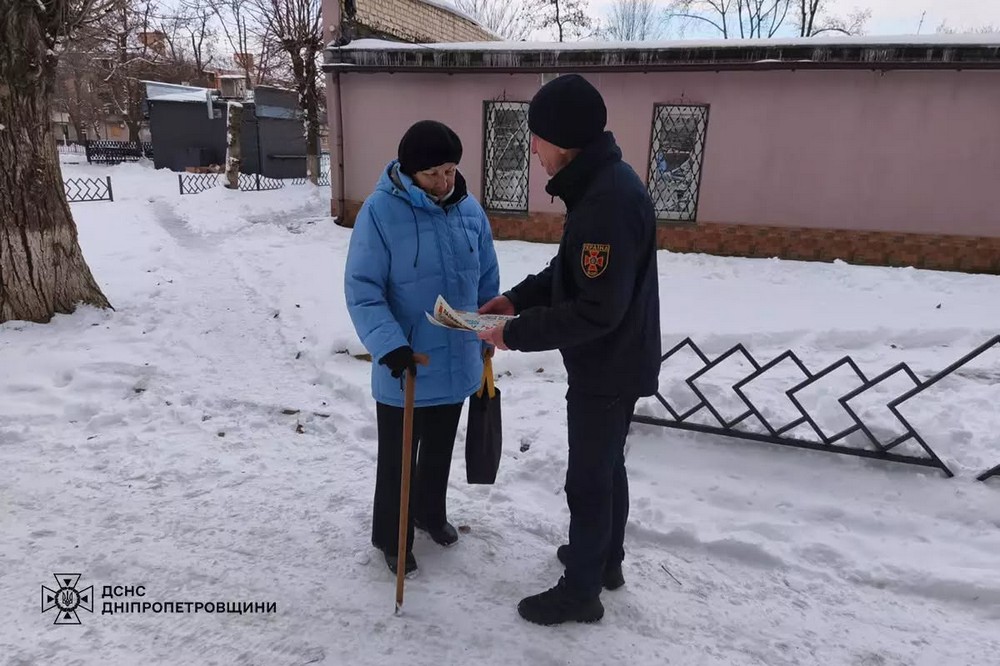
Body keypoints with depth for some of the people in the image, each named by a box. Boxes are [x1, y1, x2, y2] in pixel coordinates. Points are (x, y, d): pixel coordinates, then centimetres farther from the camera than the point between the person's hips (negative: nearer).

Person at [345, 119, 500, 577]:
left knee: (440, 450, 23)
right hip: (403, 368, -5)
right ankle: (391, 538, 33)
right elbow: (362, 290, -17)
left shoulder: (470, 210, -1)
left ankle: (430, 514, 47)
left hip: (457, 363, 5)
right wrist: (389, 345, -29)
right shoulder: (379, 212, -17)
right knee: (398, 458, 12)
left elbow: (487, 282, 9)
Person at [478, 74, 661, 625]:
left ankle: (580, 591, 27)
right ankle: (604, 559, 43)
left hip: (607, 368, -10)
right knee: (607, 467, 23)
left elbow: (597, 310, -29)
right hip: (613, 363, 10)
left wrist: (517, 333, -21)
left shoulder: (610, 200, -28)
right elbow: (571, 271, 14)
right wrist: (517, 297, 4)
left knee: (588, 479, 6)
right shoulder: (599, 184, 5)